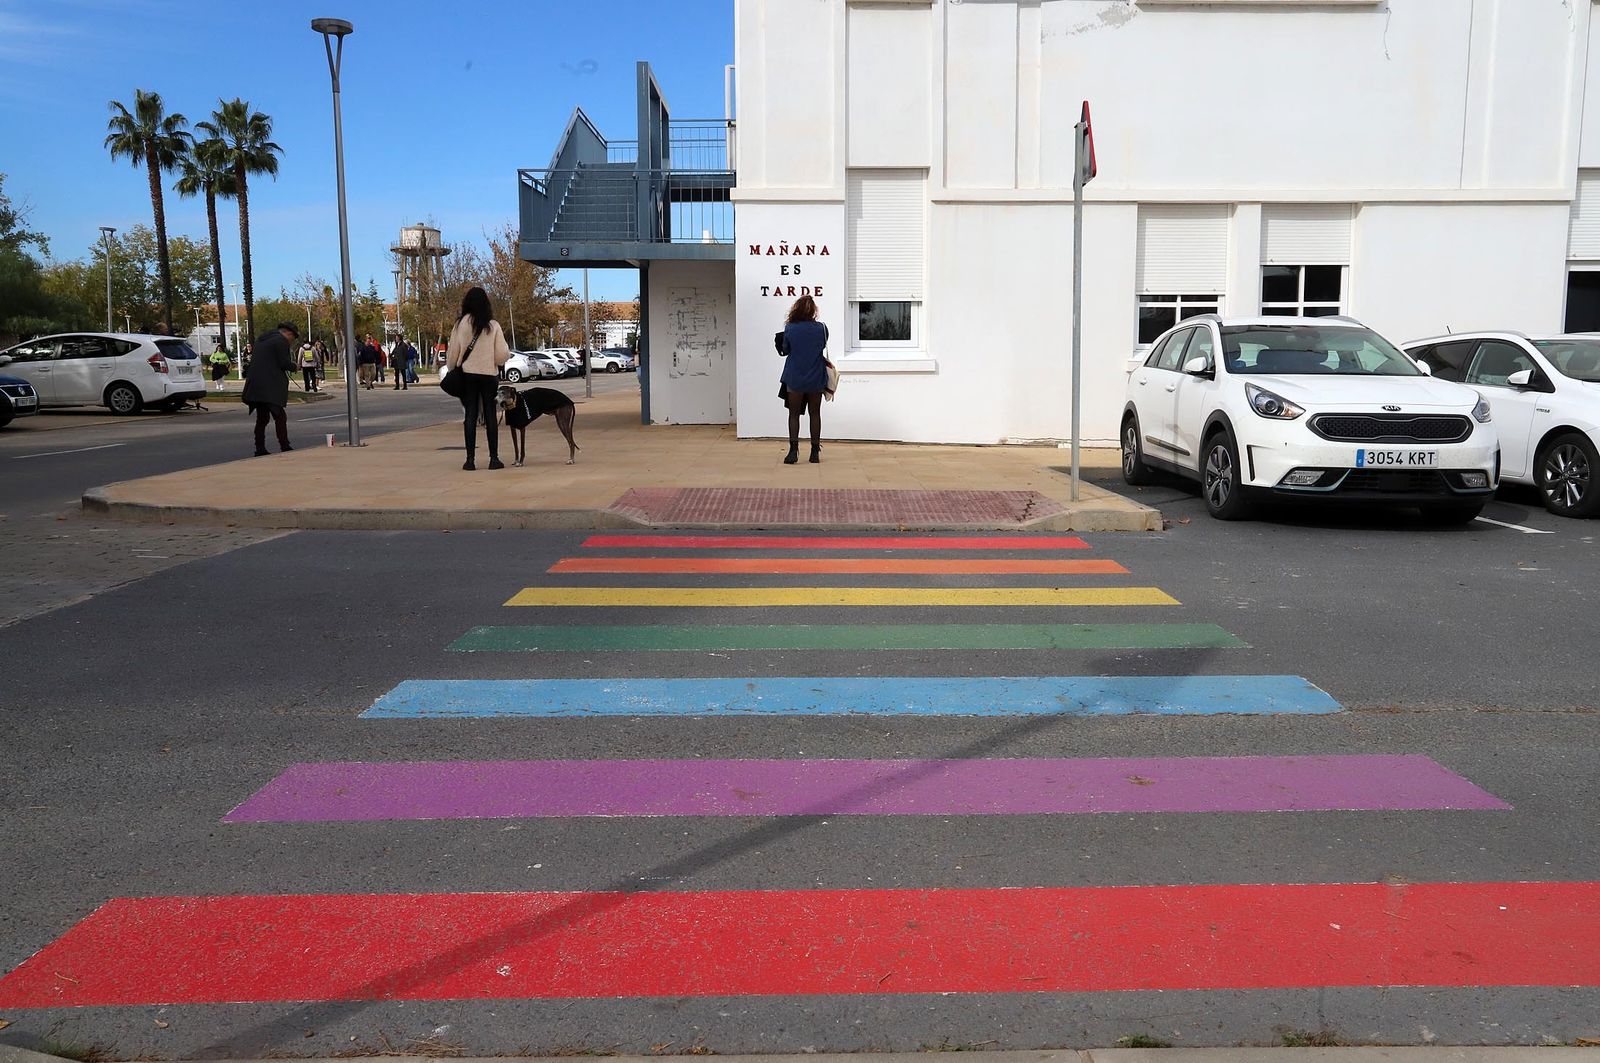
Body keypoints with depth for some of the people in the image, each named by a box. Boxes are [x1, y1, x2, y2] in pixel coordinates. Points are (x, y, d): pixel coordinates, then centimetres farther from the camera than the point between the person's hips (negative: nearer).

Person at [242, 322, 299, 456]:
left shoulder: (261, 340, 22)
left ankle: (260, 449, 12)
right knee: (280, 417, -7)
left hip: (254, 385, 9)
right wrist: (294, 366, 7)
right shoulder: (281, 341, -6)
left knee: (262, 418, 12)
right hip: (270, 387, -9)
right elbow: (285, 363, -13)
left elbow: (253, 359, 24)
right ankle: (284, 447, -11)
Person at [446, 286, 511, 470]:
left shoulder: (461, 324, -5)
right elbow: (502, 355, -5)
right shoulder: (493, 326, -6)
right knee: (490, 415, 7)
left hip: (467, 374, 0)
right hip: (489, 375, 0)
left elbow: (453, 351, 0)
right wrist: (507, 352, 17)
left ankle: (470, 459, 3)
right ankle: (494, 458, 7)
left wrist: (452, 369, 16)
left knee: (470, 415, 4)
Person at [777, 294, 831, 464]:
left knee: (794, 414, 7)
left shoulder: (789, 328, -10)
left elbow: (785, 350, 1)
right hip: (816, 378, 2)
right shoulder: (821, 328, -6)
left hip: (795, 378, -1)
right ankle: (815, 452, 13)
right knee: (815, 413, 12)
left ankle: (794, 450, -6)